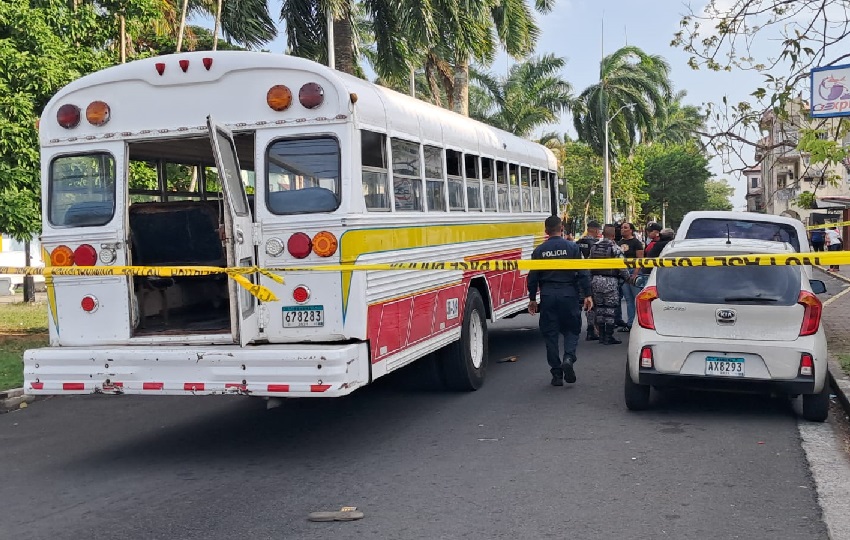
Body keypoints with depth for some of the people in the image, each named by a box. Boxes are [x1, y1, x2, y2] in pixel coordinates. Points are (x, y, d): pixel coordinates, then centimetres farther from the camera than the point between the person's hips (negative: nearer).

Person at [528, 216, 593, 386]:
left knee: (550, 334, 7)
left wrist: (532, 299, 14)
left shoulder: (539, 250, 3)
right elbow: (582, 273, -5)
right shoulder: (572, 247, -2)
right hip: (568, 294, -1)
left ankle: (557, 374, 7)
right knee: (572, 329, 13)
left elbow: (533, 277, 6)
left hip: (547, 296, 1)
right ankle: (568, 358, -13)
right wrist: (587, 294, -1)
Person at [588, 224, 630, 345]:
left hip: (596, 280, 5)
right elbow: (622, 267, -11)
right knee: (610, 309, 1)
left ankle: (601, 335, 16)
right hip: (610, 281, -5)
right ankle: (608, 337, 2)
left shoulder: (593, 247, 6)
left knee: (599, 307, 12)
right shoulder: (615, 249, -12)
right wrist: (627, 277, 6)